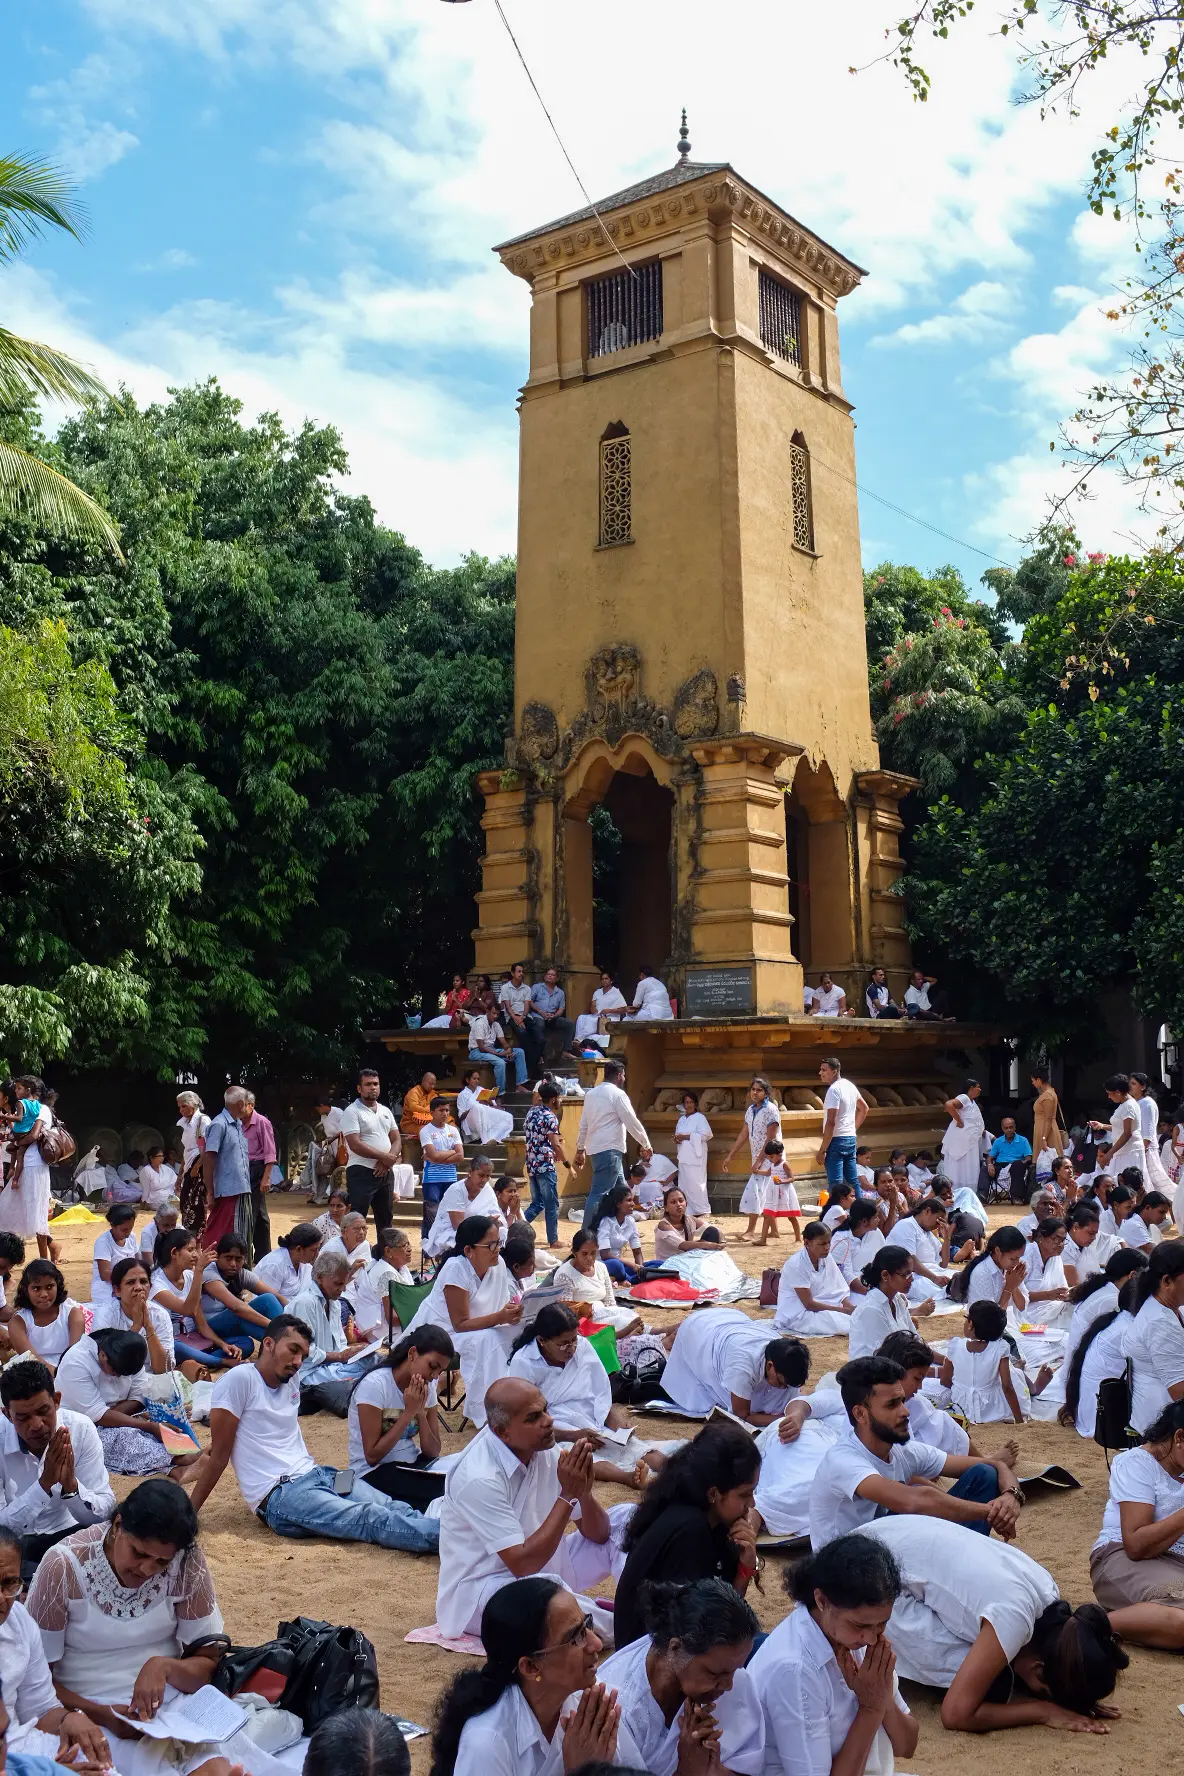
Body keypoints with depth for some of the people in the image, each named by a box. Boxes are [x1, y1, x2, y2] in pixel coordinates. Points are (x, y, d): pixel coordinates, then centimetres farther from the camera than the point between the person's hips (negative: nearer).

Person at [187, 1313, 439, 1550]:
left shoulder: (292, 1379, 16)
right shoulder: (239, 1379, -7)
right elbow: (219, 1454, -5)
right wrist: (187, 1515, -3)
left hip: (315, 1475, 8)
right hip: (279, 1496, -8)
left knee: (393, 1507, -17)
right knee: (374, 1519, -27)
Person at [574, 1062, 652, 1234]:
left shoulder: (591, 1094, 15)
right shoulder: (617, 1094, -9)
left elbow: (583, 1125, 18)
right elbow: (632, 1122, -8)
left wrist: (580, 1149, 25)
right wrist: (647, 1145, 3)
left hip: (596, 1149, 9)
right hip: (609, 1149, -9)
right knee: (599, 1194, -10)